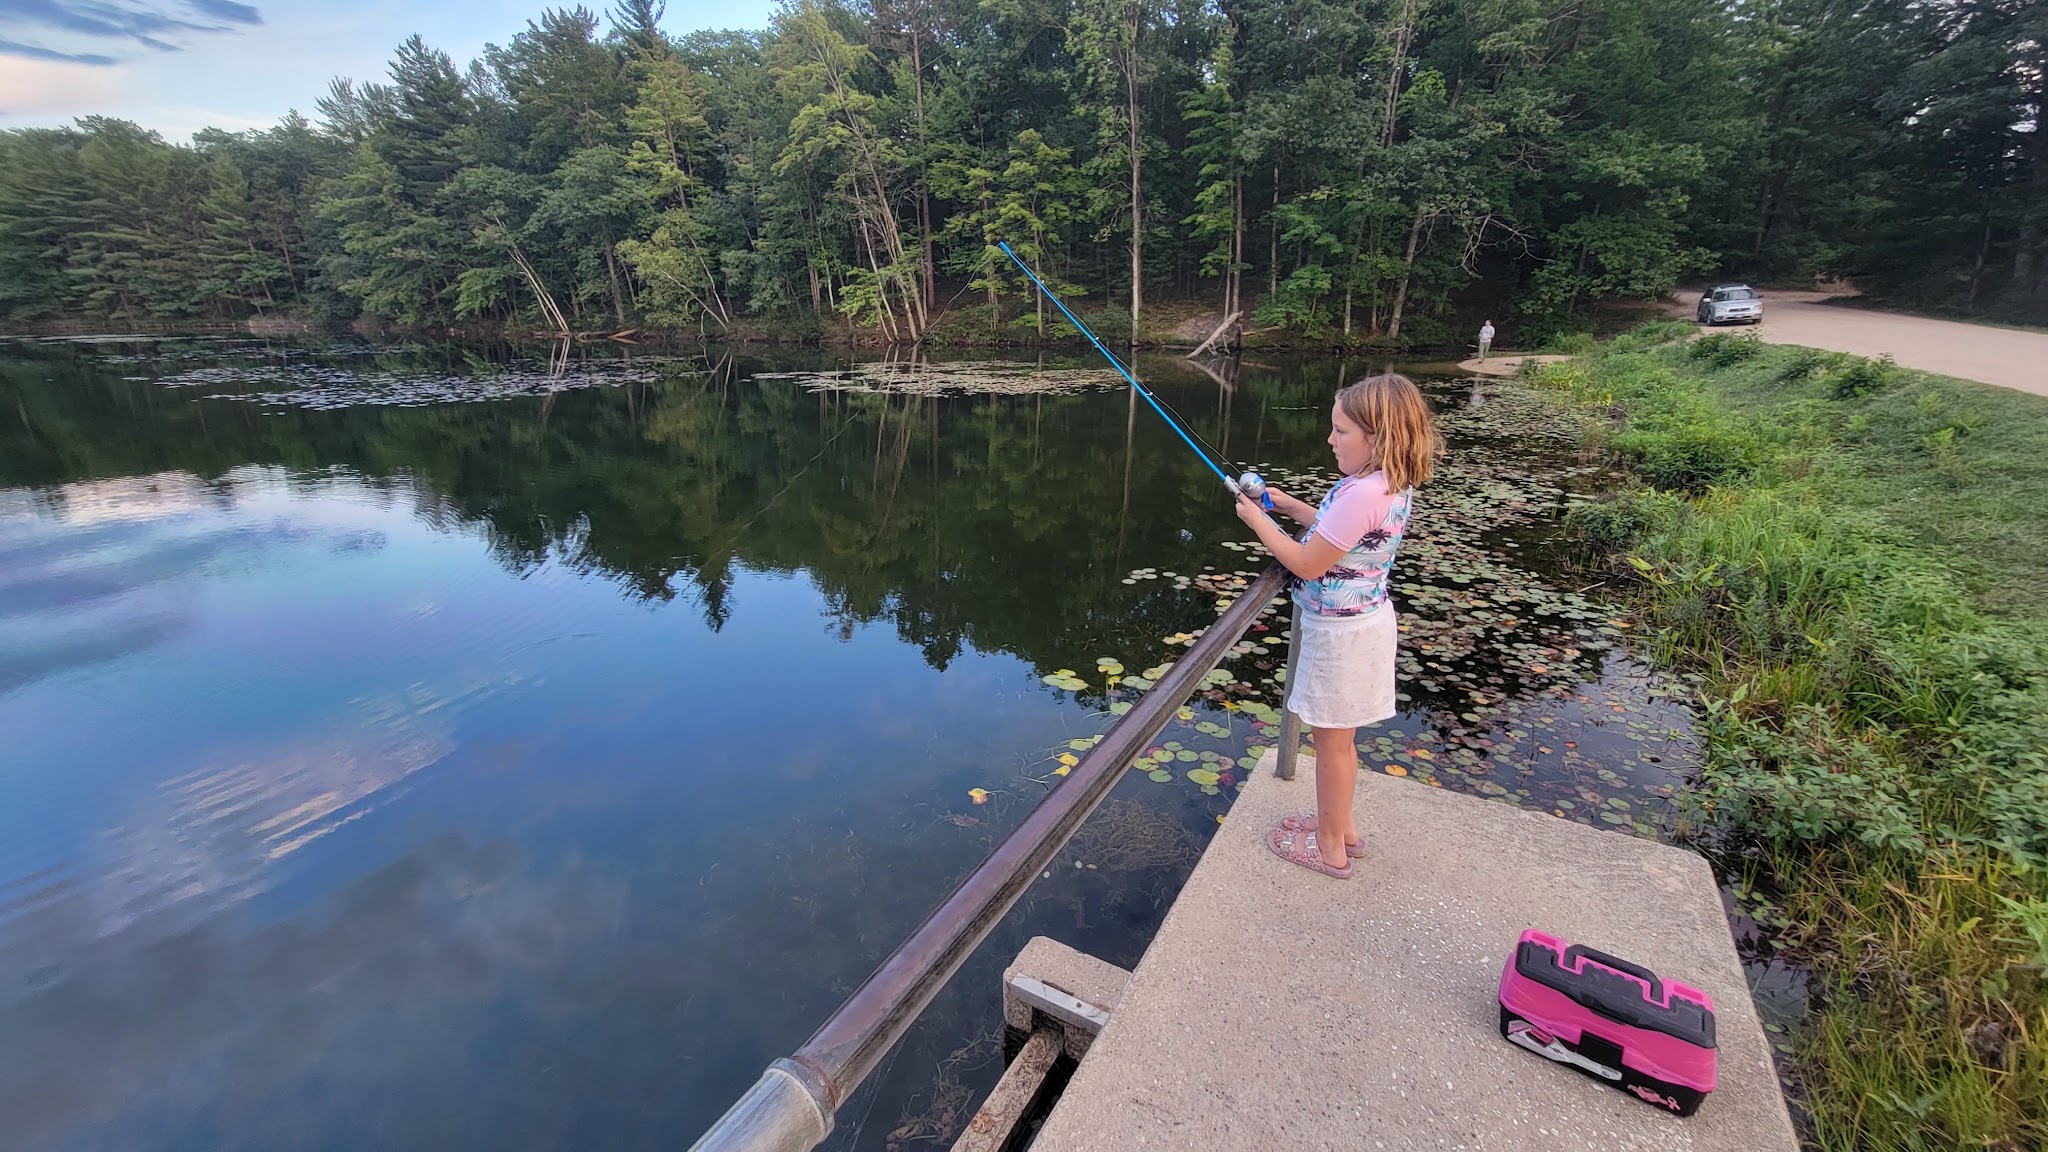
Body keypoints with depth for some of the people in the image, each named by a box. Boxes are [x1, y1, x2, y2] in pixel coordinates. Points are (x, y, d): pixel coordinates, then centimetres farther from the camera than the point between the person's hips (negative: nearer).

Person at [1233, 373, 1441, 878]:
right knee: (1339, 737, 23)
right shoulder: (1393, 485, 3)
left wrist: (1257, 520, -12)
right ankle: (1340, 825, 40)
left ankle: (1330, 847, 24)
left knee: (1332, 740, 7)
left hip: (1341, 630, -9)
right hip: (1365, 619, 9)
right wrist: (1288, 504, 10)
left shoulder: (1362, 493, -27)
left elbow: (1307, 565, -23)